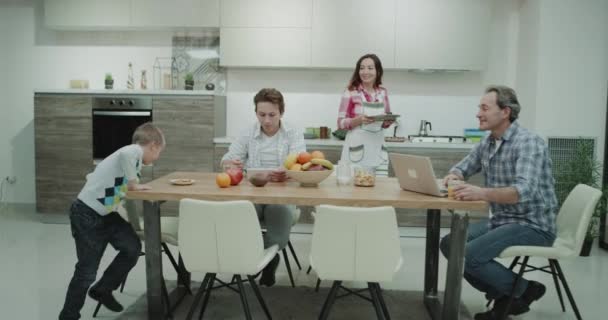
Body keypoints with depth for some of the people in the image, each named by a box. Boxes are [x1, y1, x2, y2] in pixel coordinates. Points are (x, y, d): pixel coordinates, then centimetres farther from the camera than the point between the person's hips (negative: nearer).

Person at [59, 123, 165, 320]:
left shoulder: (132, 155, 11)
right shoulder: (135, 151, -15)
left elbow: (92, 177, 17)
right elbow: (125, 155, -42)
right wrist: (134, 184, -27)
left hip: (106, 214, 9)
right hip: (87, 216, -9)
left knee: (132, 248, 2)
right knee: (87, 271, 2)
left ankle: (102, 290, 21)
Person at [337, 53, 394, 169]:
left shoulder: (383, 93, 7)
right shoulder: (351, 92, -5)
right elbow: (341, 123, -5)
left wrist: (388, 121, -6)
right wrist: (358, 120, -21)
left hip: (377, 149, 4)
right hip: (356, 149, -4)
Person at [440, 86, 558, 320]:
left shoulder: (528, 142, -19)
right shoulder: (486, 144, 6)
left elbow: (525, 191, -33)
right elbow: (463, 168, 17)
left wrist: (482, 193, -50)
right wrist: (454, 176, -9)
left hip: (533, 226, -8)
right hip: (500, 221, 8)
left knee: (470, 255, -22)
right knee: (449, 244, -1)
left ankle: (525, 290, 3)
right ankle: (504, 295, 10)